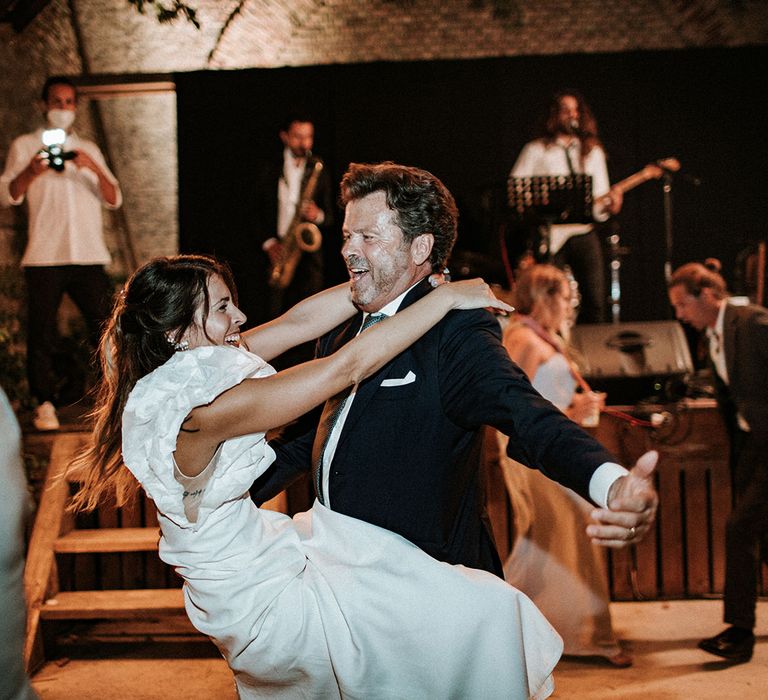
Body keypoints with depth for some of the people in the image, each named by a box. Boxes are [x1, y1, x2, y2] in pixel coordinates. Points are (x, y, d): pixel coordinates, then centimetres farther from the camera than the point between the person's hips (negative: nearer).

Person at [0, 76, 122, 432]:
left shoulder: (89, 149, 19)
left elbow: (114, 200, 9)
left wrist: (95, 169, -11)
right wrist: (30, 171, -22)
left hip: (89, 255, 2)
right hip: (45, 257, -2)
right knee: (42, 332, -4)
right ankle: (45, 403, 4)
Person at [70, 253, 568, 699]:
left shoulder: (181, 367, -3)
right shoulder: (203, 409, -30)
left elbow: (298, 321, -2)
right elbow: (346, 367, -28)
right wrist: (447, 296, -20)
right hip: (264, 602, -10)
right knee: (486, 609, -7)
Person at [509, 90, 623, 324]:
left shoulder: (593, 152, 16)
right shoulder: (536, 150, 5)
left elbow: (599, 209, 13)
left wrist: (609, 203, -9)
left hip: (584, 233, 3)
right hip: (550, 235, -3)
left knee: (594, 304, -5)